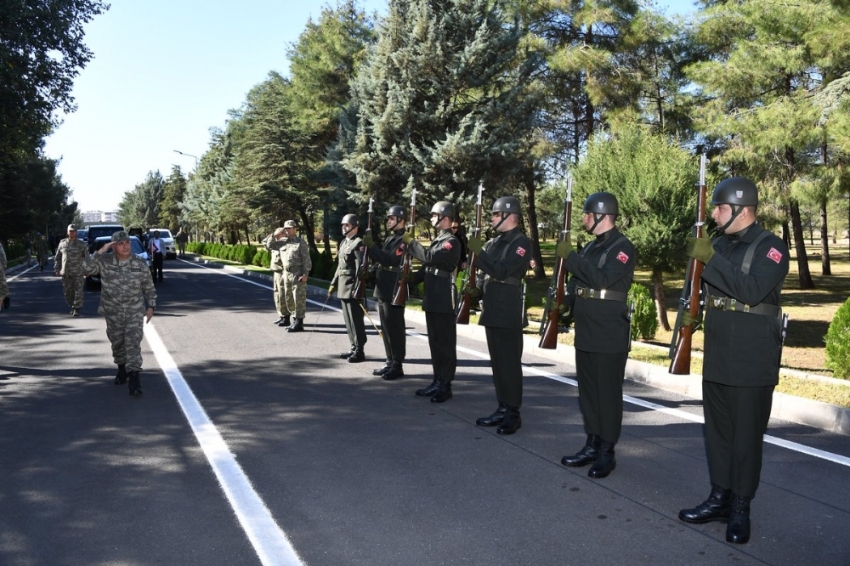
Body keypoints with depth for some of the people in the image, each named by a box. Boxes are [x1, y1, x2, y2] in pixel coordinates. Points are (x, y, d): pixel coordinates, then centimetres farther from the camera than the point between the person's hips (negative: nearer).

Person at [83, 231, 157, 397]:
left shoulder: (140, 264, -4)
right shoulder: (105, 261, -5)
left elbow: (149, 287, 5)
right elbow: (88, 269, -21)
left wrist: (151, 306, 1)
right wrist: (100, 252, -24)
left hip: (134, 311, -1)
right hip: (113, 312, 2)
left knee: (133, 343, -10)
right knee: (117, 342, 14)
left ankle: (134, 377, -12)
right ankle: (122, 369, 38)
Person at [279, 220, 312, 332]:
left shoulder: (301, 243, -5)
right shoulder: (283, 243, 13)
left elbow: (306, 260, -9)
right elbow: (282, 258, 18)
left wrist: (305, 274, -17)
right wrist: (283, 274, 13)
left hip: (298, 274, -7)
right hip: (286, 274, 7)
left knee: (299, 299, -7)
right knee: (288, 299, 12)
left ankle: (299, 323, -4)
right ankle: (296, 320, 23)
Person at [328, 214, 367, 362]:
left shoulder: (359, 243, -10)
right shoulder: (343, 243, 17)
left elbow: (360, 267, -18)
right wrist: (333, 283, 19)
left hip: (353, 287, -9)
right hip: (343, 287, 9)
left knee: (355, 319, -5)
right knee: (348, 319, 12)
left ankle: (359, 351, 1)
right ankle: (354, 347, 20)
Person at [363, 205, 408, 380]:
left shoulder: (404, 240, -13)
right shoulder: (389, 237, 16)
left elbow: (389, 260, -21)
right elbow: (381, 260, 16)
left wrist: (371, 245, -21)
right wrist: (370, 246, 2)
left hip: (394, 291, -9)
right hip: (383, 289, 9)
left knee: (395, 328, -4)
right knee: (386, 327, 13)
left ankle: (398, 365, 2)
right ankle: (390, 361, 22)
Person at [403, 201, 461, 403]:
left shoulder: (451, 241, -12)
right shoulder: (437, 240, 18)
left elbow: (429, 257, -24)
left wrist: (410, 242, -13)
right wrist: (410, 279, 11)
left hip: (444, 299, -10)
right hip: (432, 298, 10)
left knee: (445, 342, -3)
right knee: (434, 341, 13)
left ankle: (445, 385, 2)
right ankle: (437, 381, 21)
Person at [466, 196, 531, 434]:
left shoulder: (521, 242, -10)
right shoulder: (494, 242, 15)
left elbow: (502, 271, -21)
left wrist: (479, 252, -20)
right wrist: (478, 290, 6)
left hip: (508, 312, -8)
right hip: (492, 310, 9)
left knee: (510, 362, -3)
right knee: (497, 362, 12)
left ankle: (513, 413, 5)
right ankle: (502, 409, 21)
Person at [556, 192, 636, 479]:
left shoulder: (623, 247, -11)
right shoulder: (591, 246, 15)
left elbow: (602, 278, -26)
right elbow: (578, 281, 21)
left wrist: (570, 256, -21)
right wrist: (565, 303, 5)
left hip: (610, 335, -8)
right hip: (585, 332, 8)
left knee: (608, 393, 0)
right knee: (588, 390, 13)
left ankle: (607, 452, 9)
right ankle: (592, 445, 23)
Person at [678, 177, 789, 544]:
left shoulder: (771, 247, -10)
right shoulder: (720, 243, 11)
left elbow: (753, 290, -25)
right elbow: (703, 284, 23)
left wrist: (711, 258, -25)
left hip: (752, 359, -7)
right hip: (717, 356, 7)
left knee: (747, 433, 2)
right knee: (718, 428, 12)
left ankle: (741, 508, 13)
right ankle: (720, 497, 23)